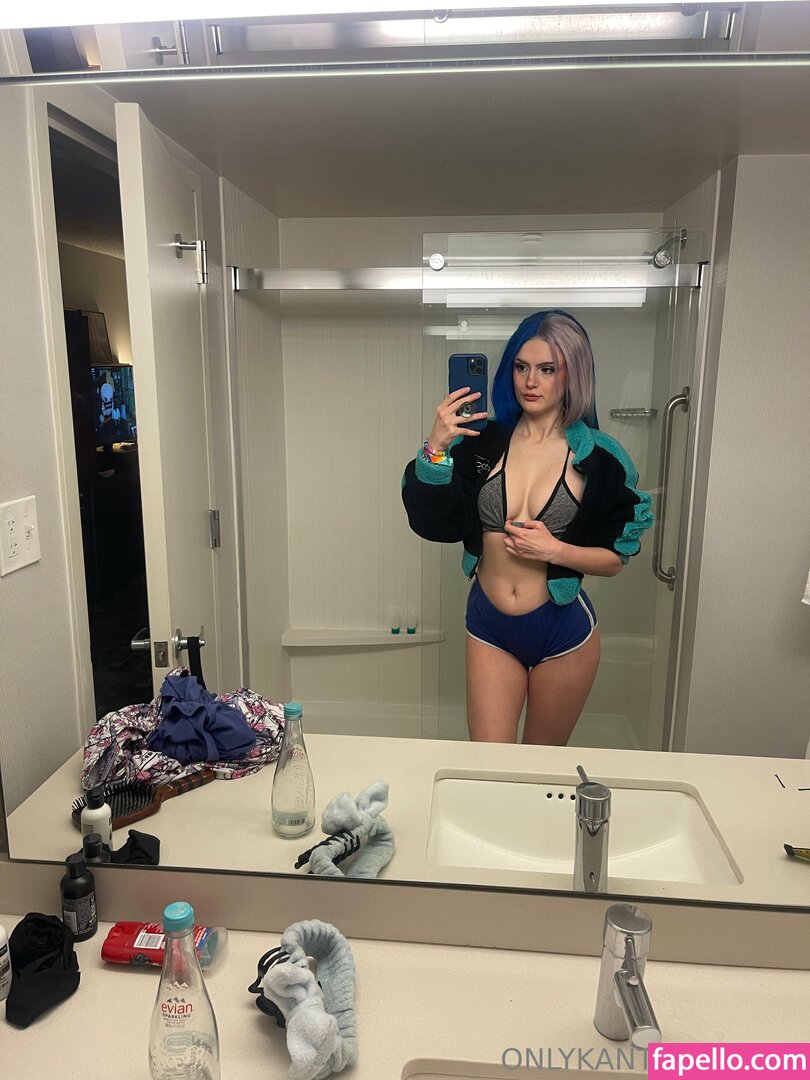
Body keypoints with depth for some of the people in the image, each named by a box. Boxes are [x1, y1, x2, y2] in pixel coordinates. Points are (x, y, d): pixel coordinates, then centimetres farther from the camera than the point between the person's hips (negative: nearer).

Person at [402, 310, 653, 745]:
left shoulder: (599, 456, -7)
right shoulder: (483, 440, -4)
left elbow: (615, 558, -2)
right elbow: (432, 523, -10)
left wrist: (556, 549, -19)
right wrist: (436, 447, -21)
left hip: (563, 629, 0)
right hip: (488, 625, 1)